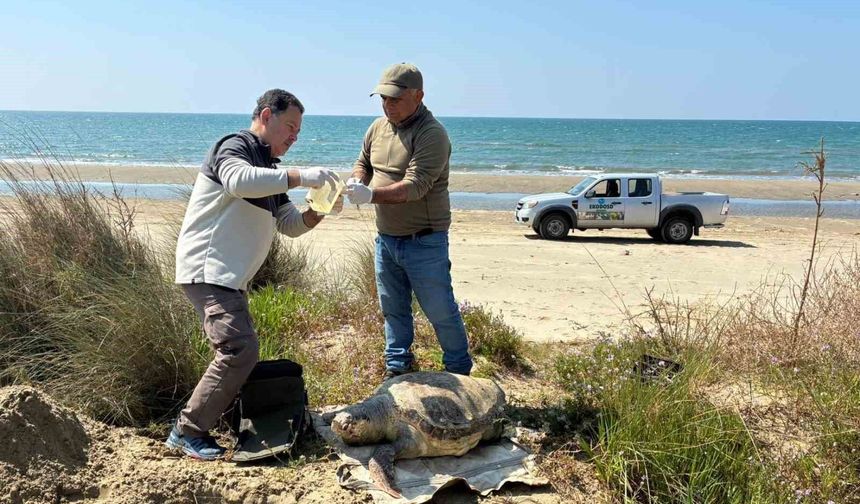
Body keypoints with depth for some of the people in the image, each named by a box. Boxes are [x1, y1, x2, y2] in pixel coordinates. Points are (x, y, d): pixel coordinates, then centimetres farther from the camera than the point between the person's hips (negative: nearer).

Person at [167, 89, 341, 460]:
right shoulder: (234, 147, -7)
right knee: (239, 349, -18)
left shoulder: (269, 170, 22)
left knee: (239, 353, 12)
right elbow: (239, 180, -32)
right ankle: (188, 432, -7)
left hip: (230, 276, 10)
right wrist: (300, 177, -31)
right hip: (207, 270, -10)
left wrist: (318, 211, -1)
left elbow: (290, 224, 18)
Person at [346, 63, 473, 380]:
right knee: (393, 309, 17)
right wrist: (356, 181, -6)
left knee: (440, 310, 4)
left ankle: (460, 371, 22)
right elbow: (363, 163, 18)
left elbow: (415, 185, -27)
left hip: (423, 242, -7)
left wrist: (371, 194, -37)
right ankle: (397, 367, 32)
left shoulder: (432, 134, -18)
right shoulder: (378, 128, 6)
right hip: (385, 238, 7)